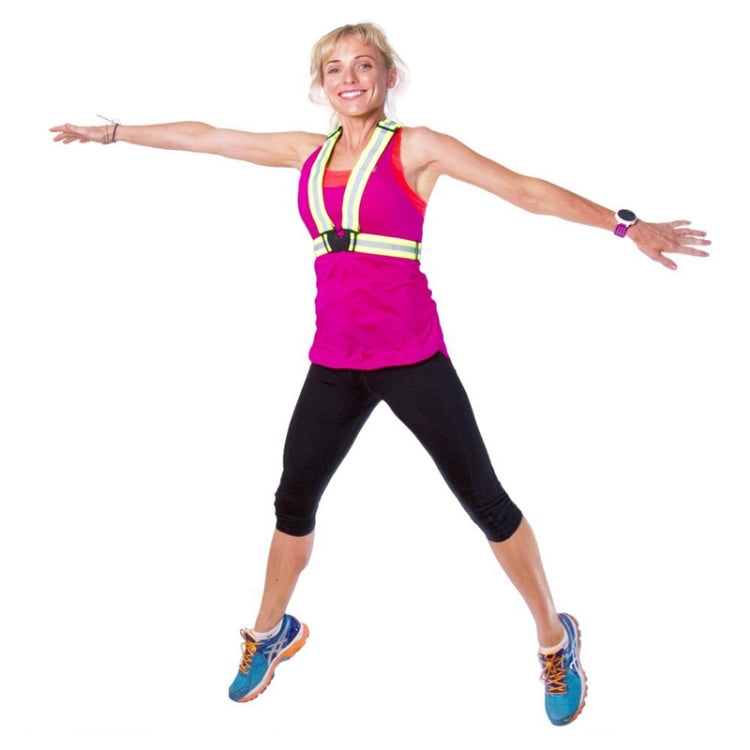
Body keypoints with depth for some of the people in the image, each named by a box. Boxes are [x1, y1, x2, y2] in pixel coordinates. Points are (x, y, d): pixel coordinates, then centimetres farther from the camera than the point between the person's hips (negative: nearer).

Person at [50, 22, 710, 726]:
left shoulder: (415, 148, -2)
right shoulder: (309, 153, 11)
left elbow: (525, 189, -7)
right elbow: (205, 137, 19)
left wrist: (624, 224, -14)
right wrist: (113, 132, 24)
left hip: (411, 356, -4)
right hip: (334, 361, 4)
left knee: (483, 498, 0)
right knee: (295, 499, 11)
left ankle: (554, 639, 17)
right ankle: (269, 633, 34)